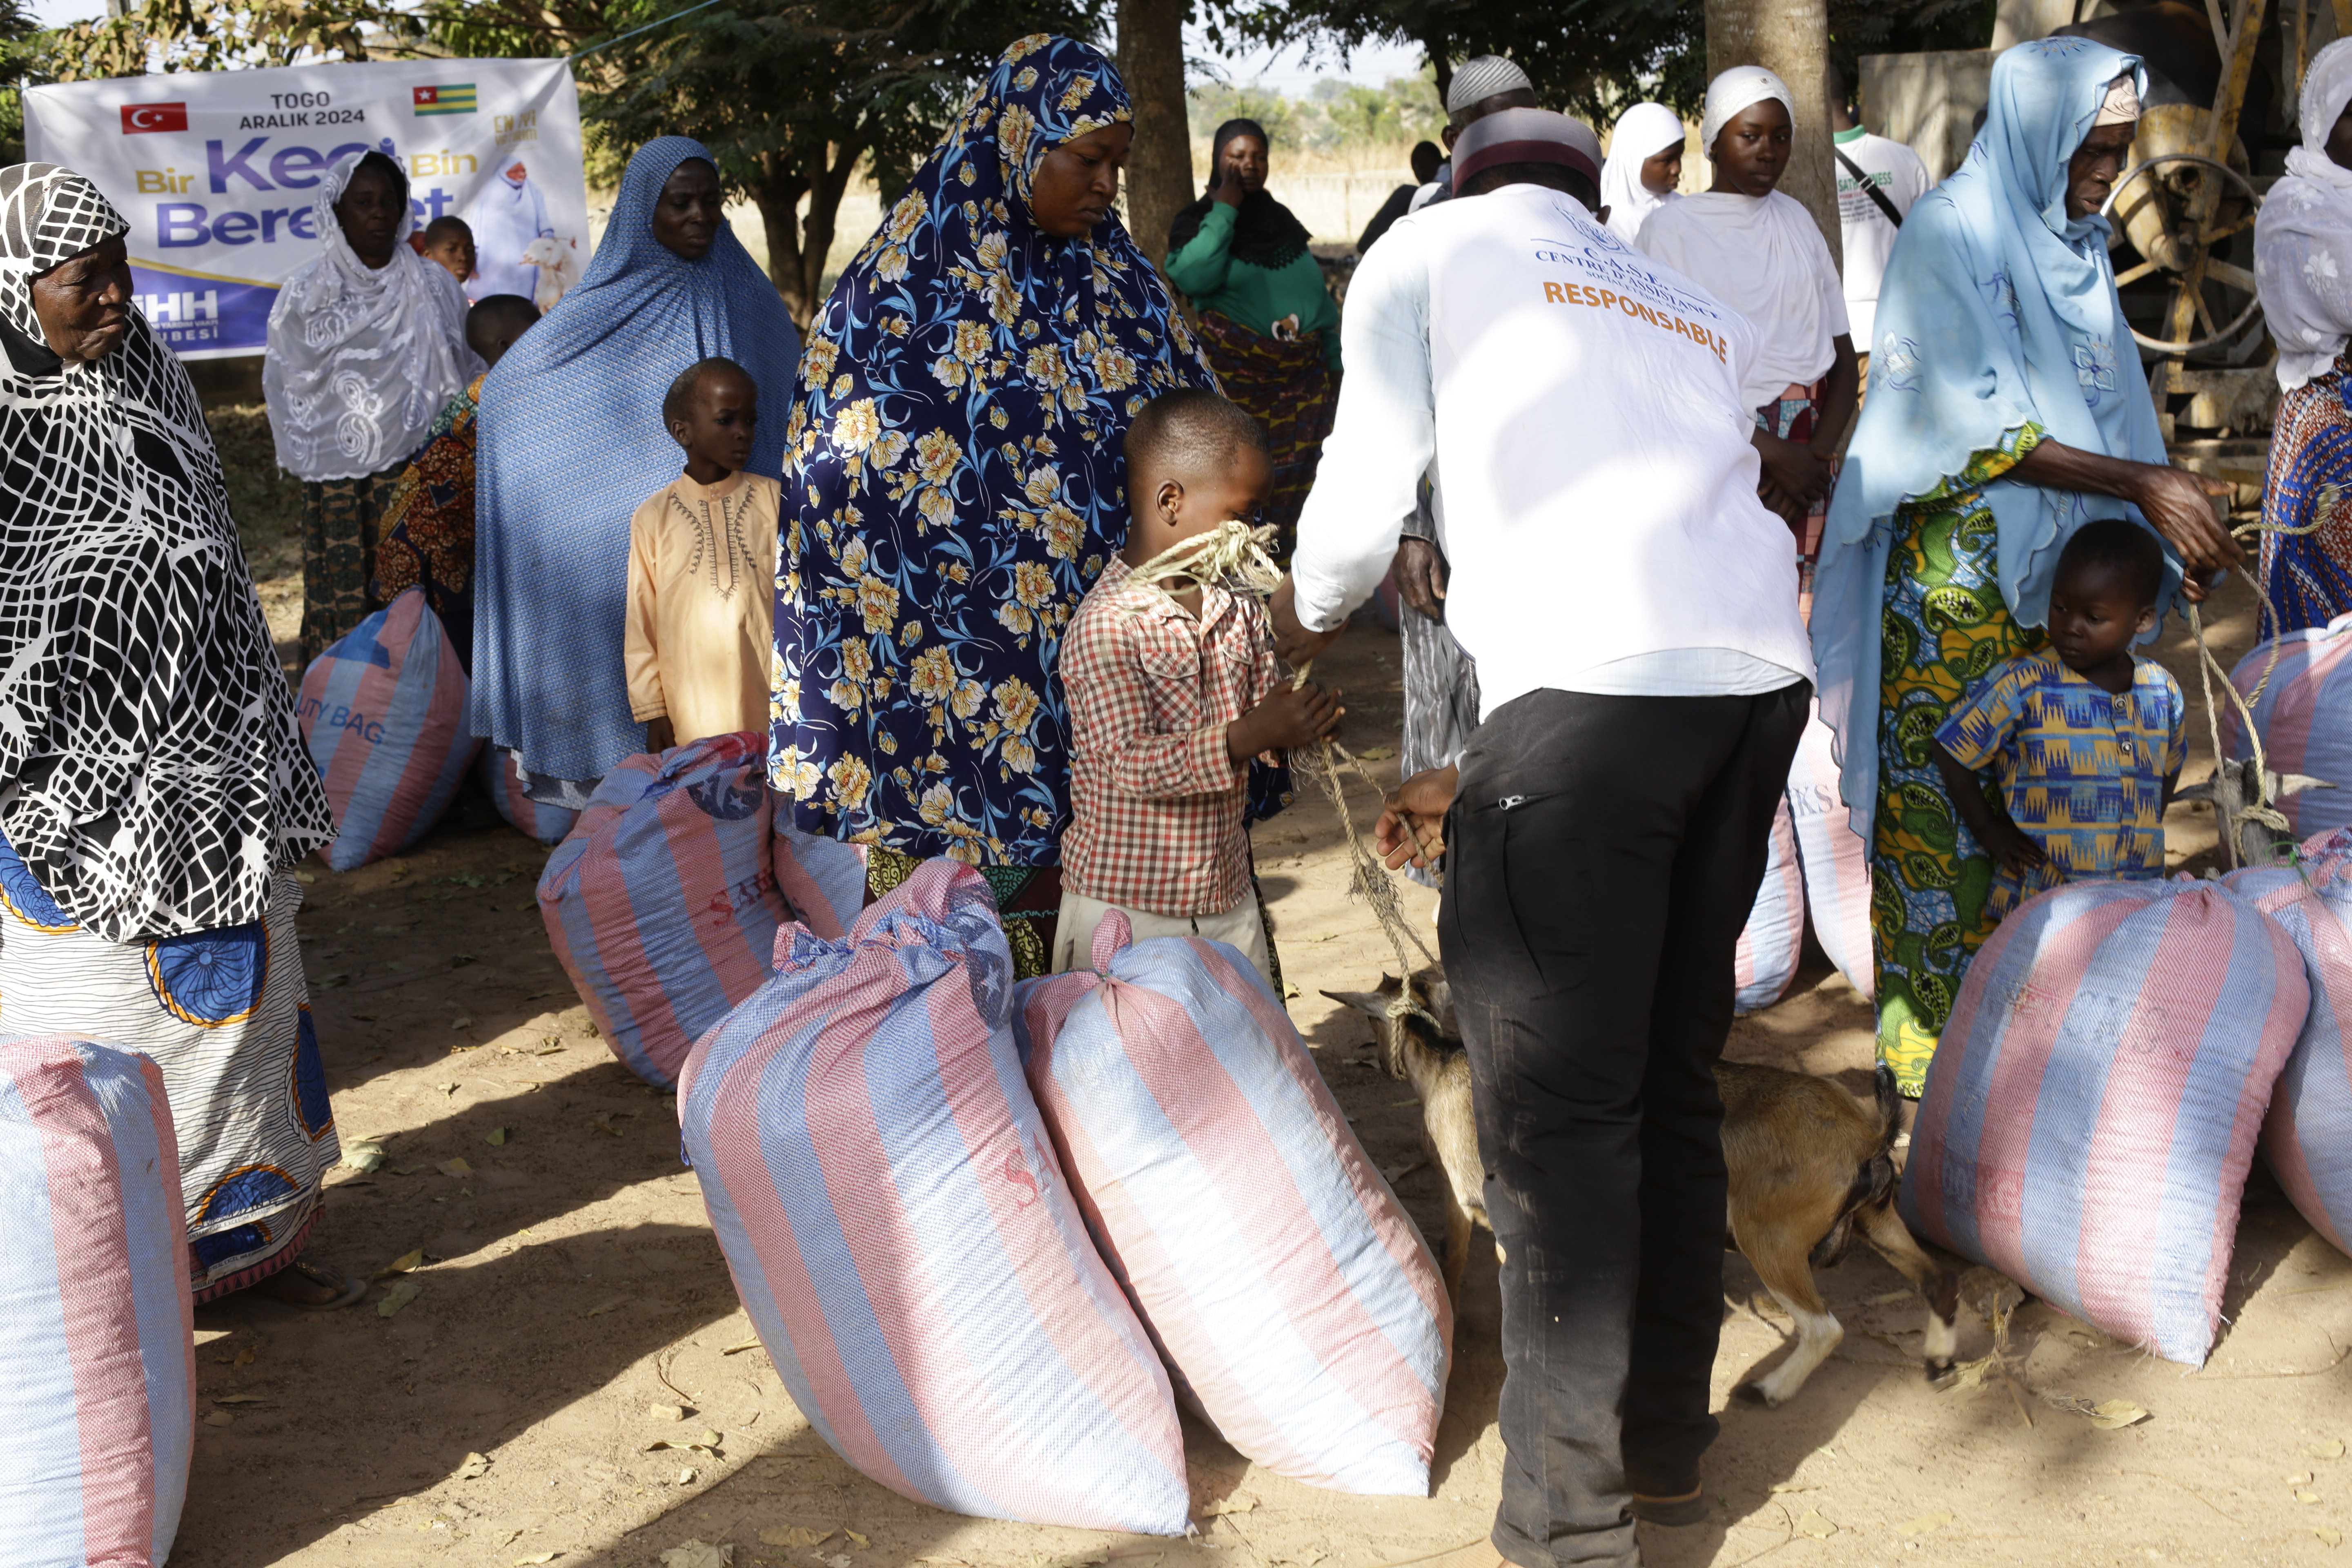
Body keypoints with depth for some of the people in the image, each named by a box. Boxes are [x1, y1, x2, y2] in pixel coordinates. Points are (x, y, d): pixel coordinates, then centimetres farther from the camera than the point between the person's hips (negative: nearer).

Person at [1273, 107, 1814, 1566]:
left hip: (1590, 684, -6)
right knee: (1673, 1079, 18)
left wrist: (1303, 618, 39)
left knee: (1558, 1116, -1)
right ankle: (1666, 1446, 31)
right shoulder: (1700, 314, 32)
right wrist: (1477, 783, 33)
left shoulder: (1430, 249, 17)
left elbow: (1363, 507, 15)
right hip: (1763, 677, 7)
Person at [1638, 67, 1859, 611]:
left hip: (1807, 450, 4)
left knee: (1806, 610, -6)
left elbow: (1844, 361, 13)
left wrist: (1817, 455, -4)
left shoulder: (1796, 220, 17)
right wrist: (1772, 453, -13)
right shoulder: (1671, 227, 2)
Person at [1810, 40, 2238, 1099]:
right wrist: (2142, 484, -20)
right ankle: (1924, 1029, 7)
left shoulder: (2078, 246, 15)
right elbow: (1979, 425, -16)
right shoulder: (1951, 232, -8)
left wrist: (2169, 533, 5)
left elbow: (2108, 411, 17)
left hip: (2058, 571, 7)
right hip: (1953, 569, -7)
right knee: (1941, 801, -3)